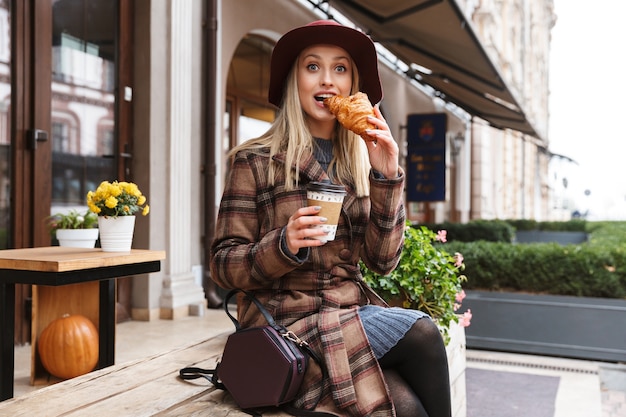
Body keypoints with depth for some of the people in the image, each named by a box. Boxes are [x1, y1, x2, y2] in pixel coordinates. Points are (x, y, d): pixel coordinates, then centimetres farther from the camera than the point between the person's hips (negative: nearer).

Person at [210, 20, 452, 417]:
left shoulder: (357, 163, 10)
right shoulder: (255, 160, -3)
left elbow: (382, 260, 2)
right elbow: (223, 265, -4)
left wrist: (386, 177, -9)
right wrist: (285, 245, -22)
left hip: (353, 311, 4)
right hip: (288, 321, -4)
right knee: (421, 333, -22)